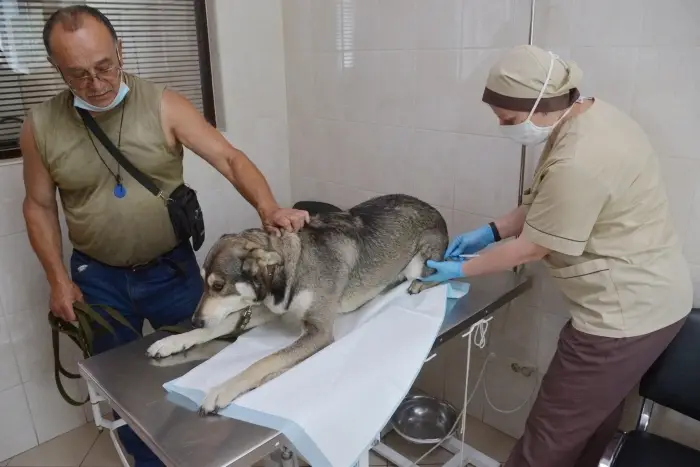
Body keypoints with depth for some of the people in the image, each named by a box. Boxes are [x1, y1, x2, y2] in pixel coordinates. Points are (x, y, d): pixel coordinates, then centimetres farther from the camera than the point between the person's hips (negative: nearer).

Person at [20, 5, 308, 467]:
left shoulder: (163, 105, -13)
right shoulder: (41, 126, -7)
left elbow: (230, 158, -19)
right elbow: (39, 206, 4)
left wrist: (268, 207, -36)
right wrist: (58, 278, -1)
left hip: (173, 268, -1)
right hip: (98, 278, 2)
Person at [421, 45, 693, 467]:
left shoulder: (578, 161, -30)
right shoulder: (590, 114, 3)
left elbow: (531, 248, -19)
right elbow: (544, 204, 12)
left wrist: (461, 270, -6)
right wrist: (491, 231, 6)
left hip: (626, 312, -10)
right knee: (594, 422, 26)